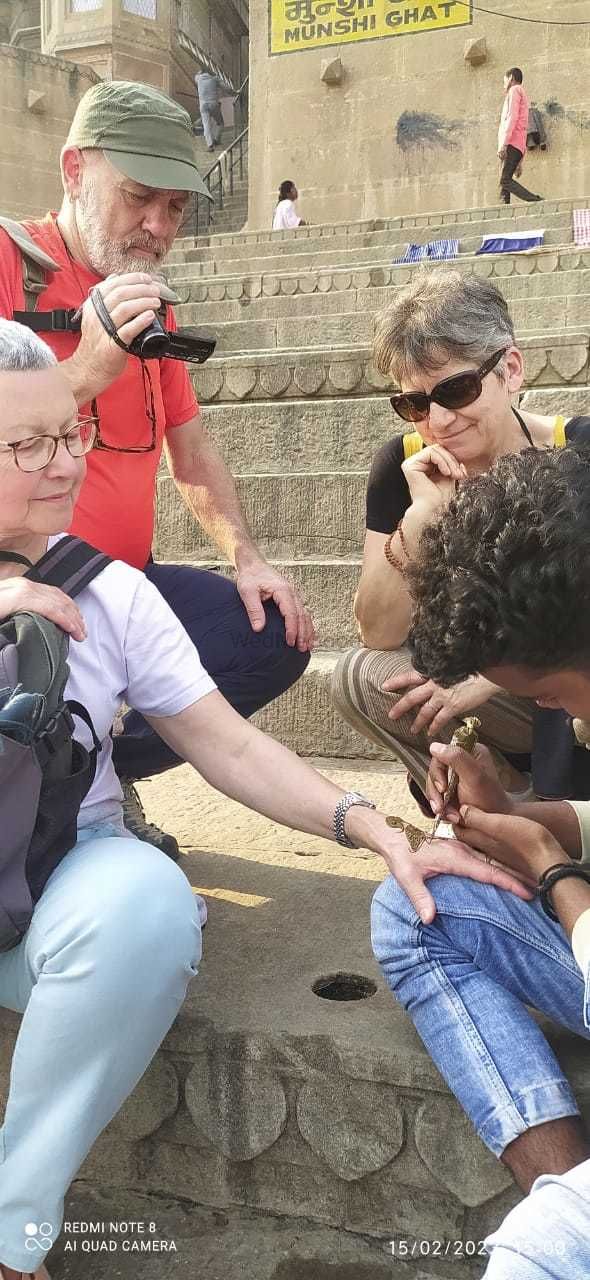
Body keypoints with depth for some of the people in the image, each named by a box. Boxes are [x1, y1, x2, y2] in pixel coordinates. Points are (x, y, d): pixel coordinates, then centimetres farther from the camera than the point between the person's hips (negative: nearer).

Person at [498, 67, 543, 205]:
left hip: (512, 144, -9)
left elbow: (512, 117, -10)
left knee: (505, 181, -22)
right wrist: (520, 162, 27)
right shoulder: (524, 100, 34)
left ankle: (537, 202, -30)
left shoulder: (515, 90, 7)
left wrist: (503, 143, -20)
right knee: (504, 187, -4)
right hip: (519, 147, 9)